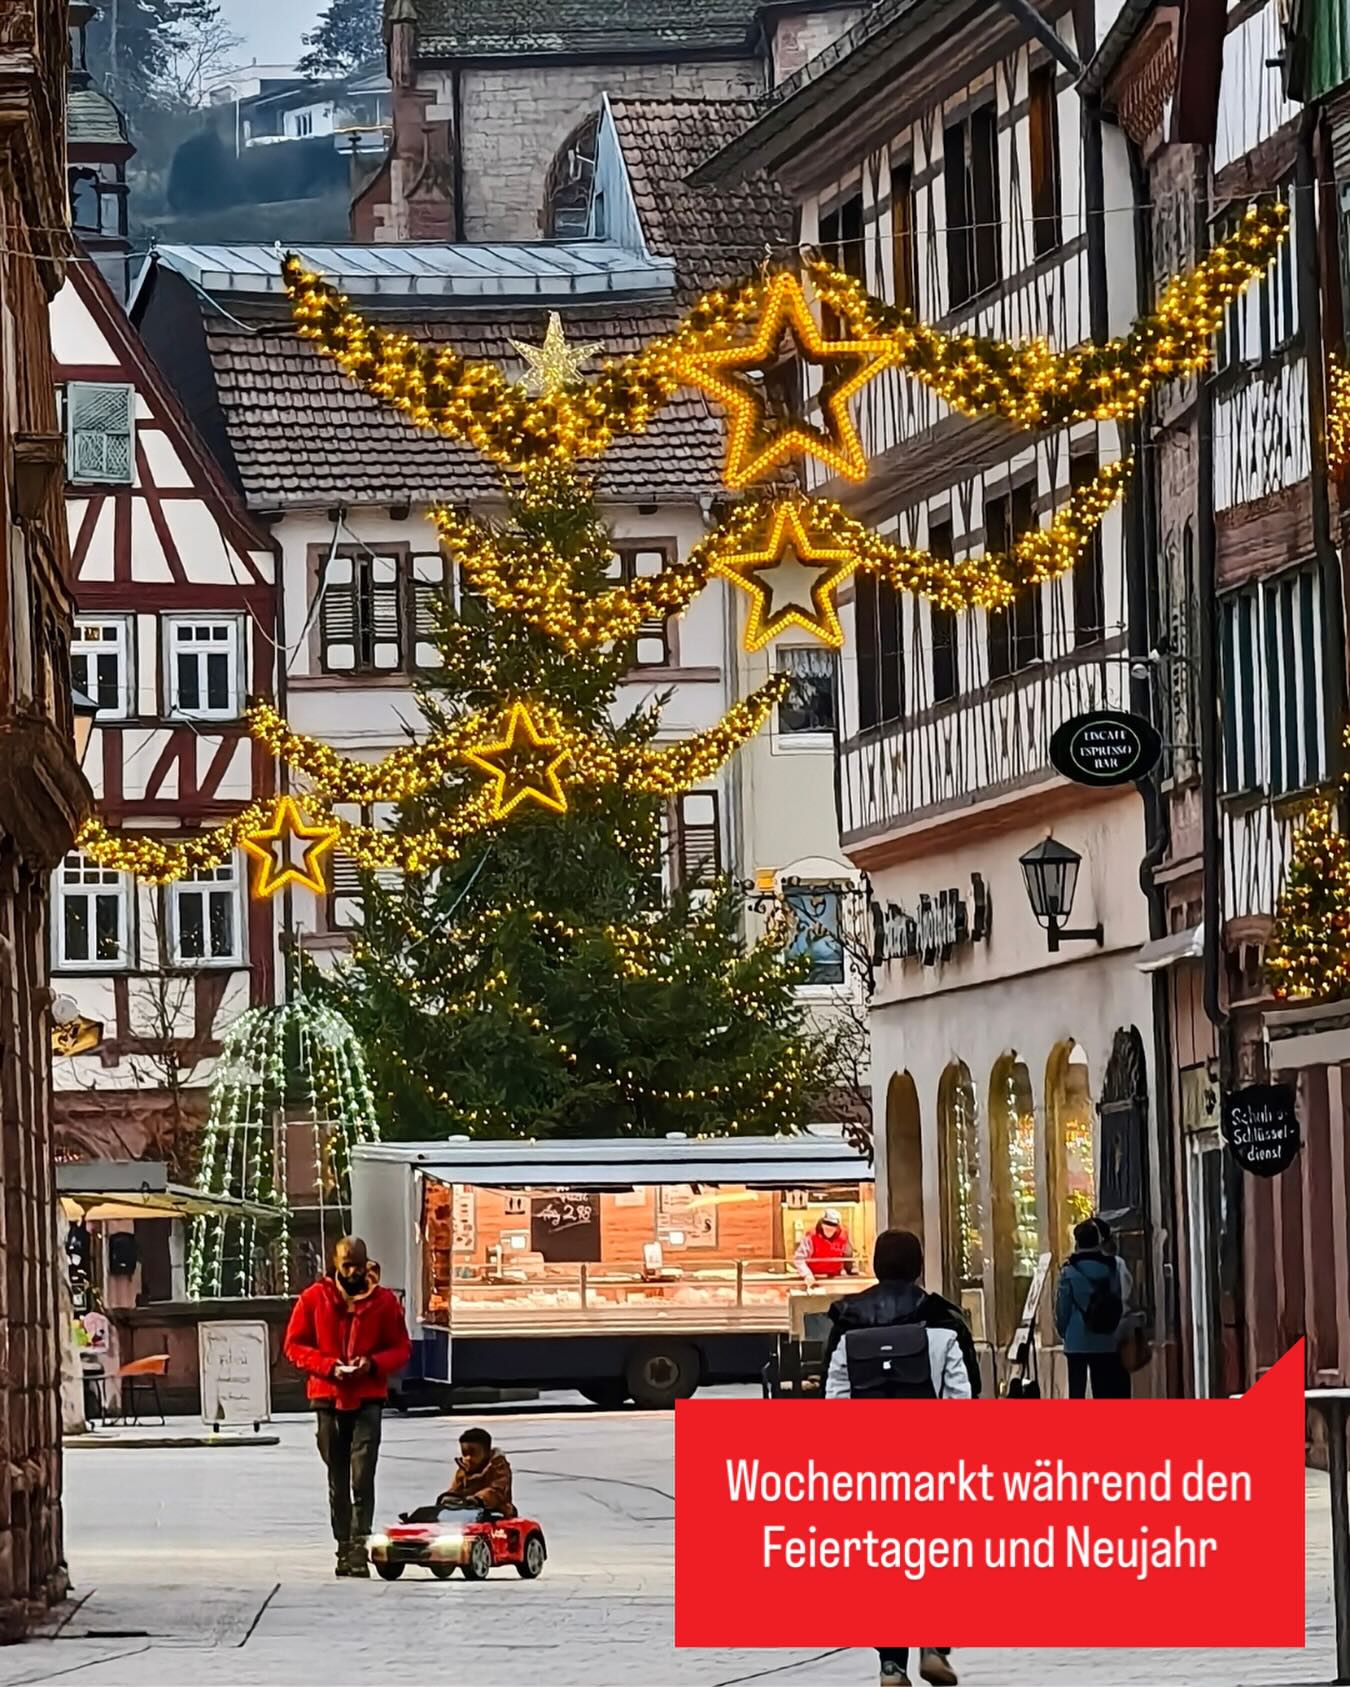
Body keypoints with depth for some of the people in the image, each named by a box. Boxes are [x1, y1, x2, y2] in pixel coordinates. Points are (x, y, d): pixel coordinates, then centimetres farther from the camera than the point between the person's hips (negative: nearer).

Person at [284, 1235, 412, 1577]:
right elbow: (294, 1345, 5)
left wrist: (374, 1363, -12)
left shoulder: (384, 1302, 4)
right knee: (337, 1480, 9)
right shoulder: (314, 1298, 3)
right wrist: (328, 1366, -11)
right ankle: (344, 1548, 16)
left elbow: (401, 1349, 8)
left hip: (368, 1399, -2)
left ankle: (358, 1548, -17)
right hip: (327, 1398, 2)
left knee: (362, 1478, -13)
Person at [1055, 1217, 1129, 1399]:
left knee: (1077, 1391, 2)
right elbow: (1119, 1302, 1)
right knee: (1103, 1391, 6)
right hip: (1106, 1341, 2)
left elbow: (1062, 1307, -5)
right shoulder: (1111, 1267, -1)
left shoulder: (1070, 1271, -8)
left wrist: (1062, 1331, 11)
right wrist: (1115, 1332, 12)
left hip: (1077, 1341, -2)